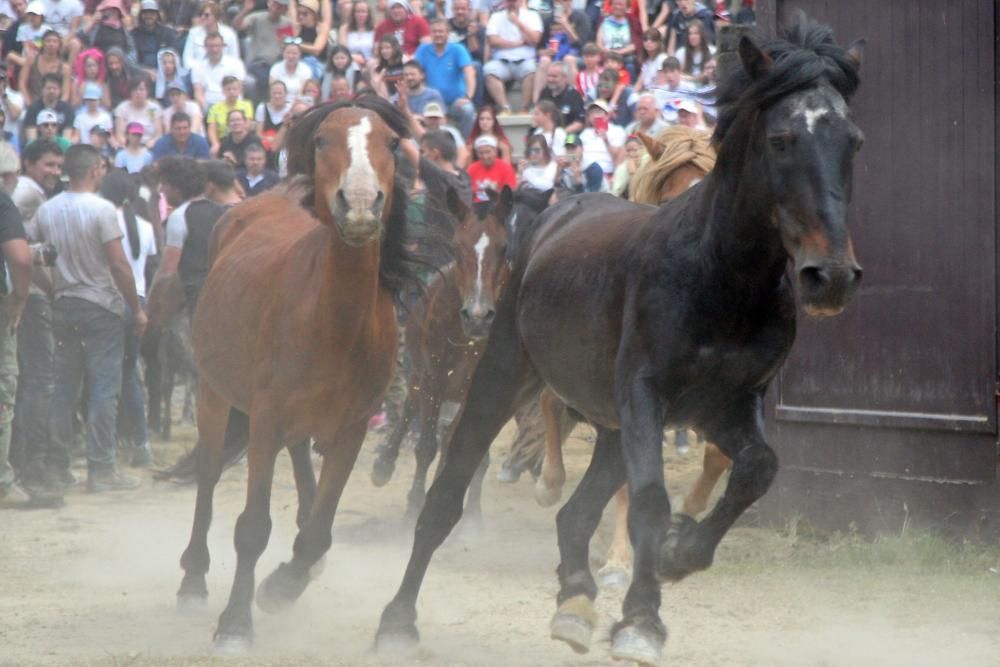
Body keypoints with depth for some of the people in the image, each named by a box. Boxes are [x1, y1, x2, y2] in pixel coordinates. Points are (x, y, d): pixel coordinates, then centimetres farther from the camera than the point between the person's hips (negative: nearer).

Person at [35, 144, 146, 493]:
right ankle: (100, 469, -4)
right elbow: (119, 264, -14)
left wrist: (53, 293, 15)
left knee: (63, 389, 9)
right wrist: (137, 308, -6)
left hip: (61, 305, 5)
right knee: (103, 389, -2)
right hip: (101, 307, -5)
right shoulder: (101, 209, -13)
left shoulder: (46, 211, 3)